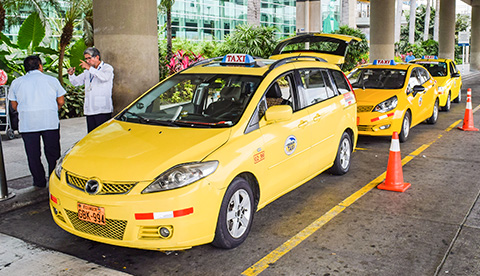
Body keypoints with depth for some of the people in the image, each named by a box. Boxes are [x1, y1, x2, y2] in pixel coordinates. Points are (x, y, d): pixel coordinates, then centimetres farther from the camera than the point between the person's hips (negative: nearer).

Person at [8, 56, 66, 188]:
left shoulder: (16, 82, 9)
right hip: (50, 122, 0)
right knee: (53, 152, 9)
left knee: (33, 154, 9)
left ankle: (39, 181, 13)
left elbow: (14, 105, 12)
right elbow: (61, 101, 7)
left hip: (27, 124, 1)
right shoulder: (52, 80, 6)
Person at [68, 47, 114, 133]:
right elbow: (76, 82, 21)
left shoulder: (107, 68, 1)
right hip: (89, 110, 6)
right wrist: (71, 74, 1)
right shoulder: (88, 71, 21)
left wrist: (89, 68, -20)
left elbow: (105, 77, -21)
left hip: (103, 110, -6)